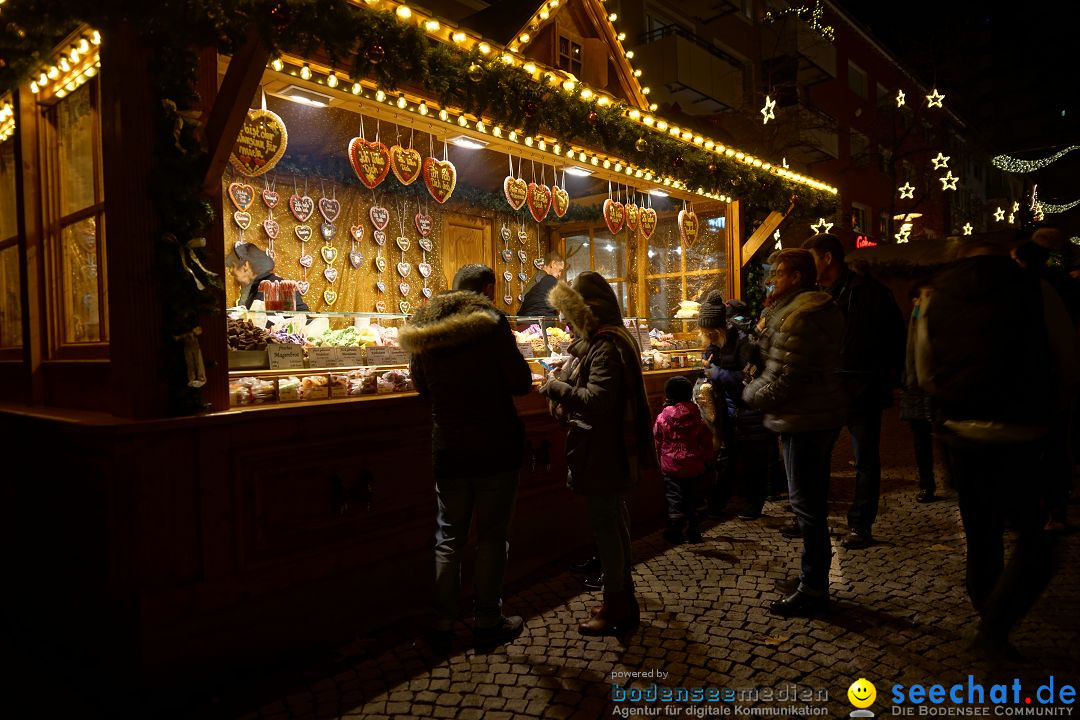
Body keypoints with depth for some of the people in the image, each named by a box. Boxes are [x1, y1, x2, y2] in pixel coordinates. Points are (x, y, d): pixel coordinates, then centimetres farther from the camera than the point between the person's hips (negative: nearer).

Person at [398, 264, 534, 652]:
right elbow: (521, 383, -12)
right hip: (495, 449, -4)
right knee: (491, 536, 8)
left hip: (447, 449, 4)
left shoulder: (422, 328, 3)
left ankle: (442, 623, 21)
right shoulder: (491, 323, -13)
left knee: (448, 537, 14)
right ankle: (488, 620, 19)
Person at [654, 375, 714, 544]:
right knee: (692, 498, 14)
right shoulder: (697, 418, -4)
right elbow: (707, 441, 4)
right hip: (694, 466, 3)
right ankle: (694, 532, 19)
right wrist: (705, 460, 13)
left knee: (674, 498, 6)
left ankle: (675, 532, 3)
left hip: (671, 467, -3)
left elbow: (657, 441, 2)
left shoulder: (662, 418, -10)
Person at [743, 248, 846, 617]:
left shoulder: (799, 315, -20)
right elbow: (772, 353, 15)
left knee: (806, 504, -1)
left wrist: (751, 393, -5)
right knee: (813, 501, 19)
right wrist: (769, 314, 5)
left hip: (803, 422, -11)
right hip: (822, 416, 11)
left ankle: (812, 590, 10)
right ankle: (815, 578, 33)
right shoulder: (823, 308, 14)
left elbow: (783, 379, -22)